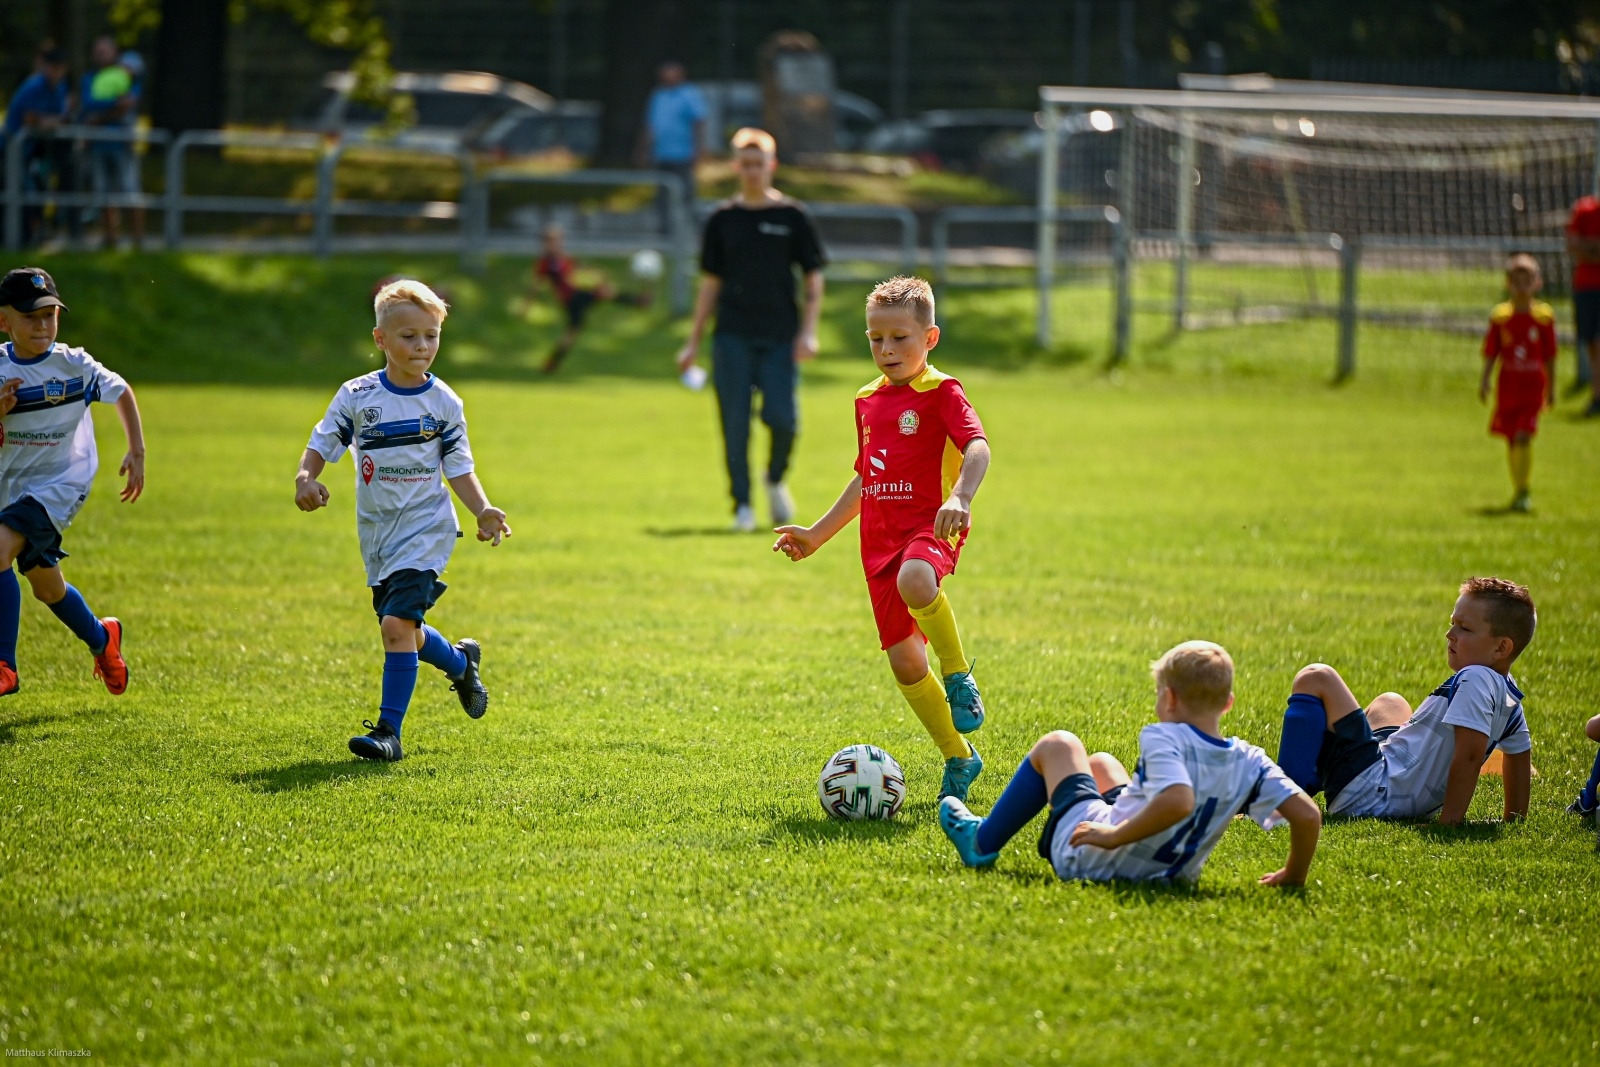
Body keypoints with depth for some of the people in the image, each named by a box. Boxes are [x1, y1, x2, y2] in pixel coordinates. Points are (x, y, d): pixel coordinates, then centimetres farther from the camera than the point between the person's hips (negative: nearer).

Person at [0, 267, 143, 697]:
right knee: (46, 587, 18)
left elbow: (122, 393, 7)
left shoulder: (74, 365, -11)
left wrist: (136, 453, 4)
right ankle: (102, 638, 48)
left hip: (59, 484, -5)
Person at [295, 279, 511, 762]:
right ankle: (461, 662, 47)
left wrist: (483, 511, -13)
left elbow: (459, 469, 2)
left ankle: (388, 731, -16)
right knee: (406, 633, 15)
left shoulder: (443, 402, -4)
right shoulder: (357, 396, -3)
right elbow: (322, 443, 1)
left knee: (397, 625, -19)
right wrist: (305, 479, -20)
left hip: (425, 527, -4)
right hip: (377, 531, 4)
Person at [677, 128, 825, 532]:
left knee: (781, 418, -13)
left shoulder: (792, 217, 5)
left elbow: (814, 279, 6)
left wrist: (808, 331, -6)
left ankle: (775, 480, 16)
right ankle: (742, 506, 4)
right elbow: (710, 283, 13)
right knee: (735, 423, -5)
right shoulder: (722, 220, 9)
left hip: (780, 336, -1)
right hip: (732, 336, 1)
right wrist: (693, 341, 10)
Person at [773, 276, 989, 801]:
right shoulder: (868, 401, 17)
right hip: (880, 540, 7)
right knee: (905, 661, 4)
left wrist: (960, 497, -40)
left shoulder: (941, 392, -4)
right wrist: (816, 534, 28)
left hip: (929, 527, -7)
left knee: (915, 581, -42)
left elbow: (977, 445, -22)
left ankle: (959, 676, -21)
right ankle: (959, 758, 19)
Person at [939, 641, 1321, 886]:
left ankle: (983, 842, 31)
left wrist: (1115, 837, -34)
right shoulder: (1249, 761, -9)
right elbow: (1308, 815, -15)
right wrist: (1293, 876, 1)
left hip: (1088, 859, -6)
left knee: (1058, 745, 20)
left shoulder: (1164, 739, -24)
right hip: (1170, 873, 6)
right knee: (1101, 762, 33)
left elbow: (1177, 801, -43)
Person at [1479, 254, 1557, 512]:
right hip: (1508, 384, 2)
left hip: (1533, 384, -2)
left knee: (1524, 438, -14)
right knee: (1511, 441, 9)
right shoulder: (1500, 316, 0)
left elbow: (1549, 354, 5)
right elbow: (1491, 351, 3)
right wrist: (1484, 379, -7)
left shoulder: (1544, 316, -1)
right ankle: (1518, 490, 22)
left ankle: (1522, 493, -11)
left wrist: (1552, 387, 8)